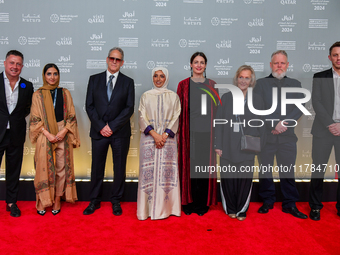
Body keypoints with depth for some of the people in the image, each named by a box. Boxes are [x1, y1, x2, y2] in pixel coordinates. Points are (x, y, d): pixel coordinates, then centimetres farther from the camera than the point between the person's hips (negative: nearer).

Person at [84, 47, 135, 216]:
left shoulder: (128, 82, 5)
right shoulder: (94, 80, 8)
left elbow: (129, 108, -3)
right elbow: (89, 106, 3)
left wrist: (112, 126, -11)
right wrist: (101, 126, -9)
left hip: (120, 132, -1)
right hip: (98, 132, 1)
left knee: (119, 168, 6)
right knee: (97, 167, 8)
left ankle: (116, 201, 22)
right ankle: (94, 201, 23)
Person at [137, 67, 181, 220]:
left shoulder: (173, 96, 8)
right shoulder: (146, 96, 9)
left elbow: (175, 118, 2)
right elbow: (143, 118, 1)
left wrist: (165, 135, -11)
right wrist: (154, 134, -13)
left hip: (168, 138, 0)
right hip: (149, 138, 0)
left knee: (167, 171, -1)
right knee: (149, 171, -1)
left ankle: (165, 207, 10)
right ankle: (148, 208, 8)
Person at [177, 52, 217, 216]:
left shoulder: (212, 86, 8)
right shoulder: (183, 85, 5)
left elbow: (217, 110, 9)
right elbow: (179, 110, 4)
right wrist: (179, 132, -2)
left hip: (206, 132, 1)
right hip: (189, 132, -1)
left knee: (205, 166, 4)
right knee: (188, 167, 3)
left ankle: (203, 203, 18)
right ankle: (188, 202, 17)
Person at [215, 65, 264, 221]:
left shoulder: (257, 100, 6)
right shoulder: (226, 97, 4)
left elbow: (259, 125, 6)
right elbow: (219, 122, 2)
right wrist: (218, 145, -3)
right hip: (228, 147, 0)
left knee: (245, 179, 5)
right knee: (228, 178, 6)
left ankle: (242, 210, 23)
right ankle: (230, 209, 25)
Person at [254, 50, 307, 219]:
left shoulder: (295, 84, 13)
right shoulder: (261, 83, 7)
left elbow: (299, 108, 3)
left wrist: (284, 122, -13)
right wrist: (273, 124, -11)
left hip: (287, 136, 1)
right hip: (265, 135, -1)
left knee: (288, 171, 5)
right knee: (265, 170, 6)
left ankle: (290, 204, 17)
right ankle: (267, 201, 21)